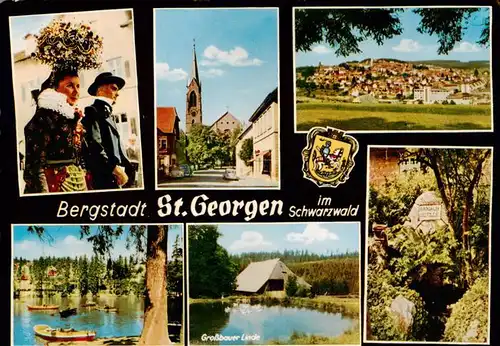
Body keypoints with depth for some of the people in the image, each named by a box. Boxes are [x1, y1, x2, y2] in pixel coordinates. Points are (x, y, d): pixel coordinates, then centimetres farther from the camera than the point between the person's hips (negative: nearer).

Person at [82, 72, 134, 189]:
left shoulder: (108, 115, 25)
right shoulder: (92, 112, -3)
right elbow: (93, 146, -17)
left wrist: (129, 168, 12)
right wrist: (114, 168, -18)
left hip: (114, 179, 9)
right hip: (103, 178, -9)